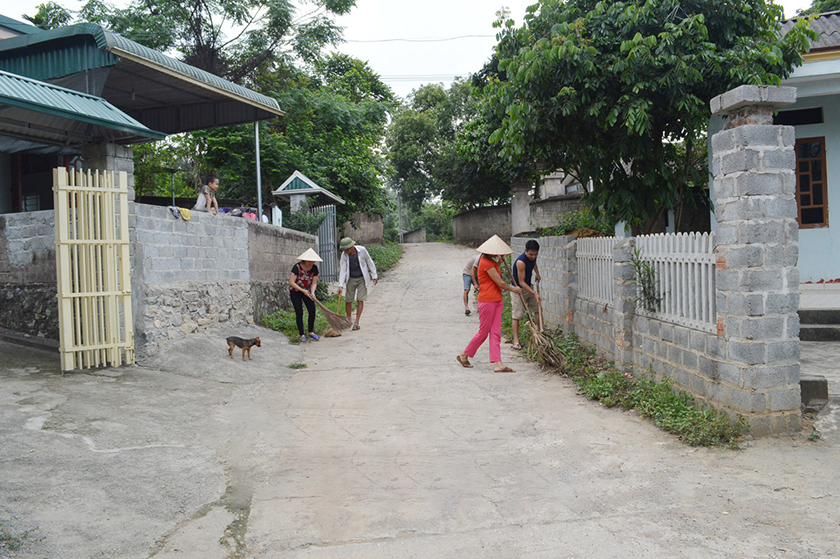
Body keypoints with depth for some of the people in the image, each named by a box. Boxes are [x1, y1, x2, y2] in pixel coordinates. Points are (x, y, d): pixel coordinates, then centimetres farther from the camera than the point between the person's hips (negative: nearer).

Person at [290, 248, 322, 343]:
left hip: (307, 290, 4)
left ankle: (311, 332, 4)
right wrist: (303, 290, -28)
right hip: (295, 291, -4)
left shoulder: (314, 268, -10)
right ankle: (302, 335, -1)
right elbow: (291, 282, -23)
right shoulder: (297, 267, -23)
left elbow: (314, 283, -5)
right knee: (299, 313, -8)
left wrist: (312, 293, -23)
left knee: (312, 310, -9)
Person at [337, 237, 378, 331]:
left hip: (362, 278, -1)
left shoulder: (362, 250, -14)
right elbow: (342, 270, -12)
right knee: (348, 300, 1)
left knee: (360, 300, -6)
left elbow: (370, 262, -1)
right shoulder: (344, 254, -12)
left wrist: (374, 276, 1)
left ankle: (356, 323, -2)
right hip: (350, 279, 1)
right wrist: (340, 286, -18)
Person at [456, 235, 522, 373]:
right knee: (483, 332, 1)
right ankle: (464, 355, 18)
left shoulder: (491, 262, 13)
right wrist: (513, 289, 1)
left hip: (496, 300, 9)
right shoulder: (486, 262, -17)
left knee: (496, 332, 3)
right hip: (487, 300, -9)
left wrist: (500, 261, 19)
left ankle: (497, 364, 1)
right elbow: (500, 283, -16)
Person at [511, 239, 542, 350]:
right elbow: (521, 282, -28)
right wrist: (534, 293, -31)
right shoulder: (521, 262, -31)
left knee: (537, 309, 9)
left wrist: (537, 273, 14)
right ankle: (516, 341, -5)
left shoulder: (533, 256, -6)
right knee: (517, 315, -8)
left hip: (529, 287, 8)